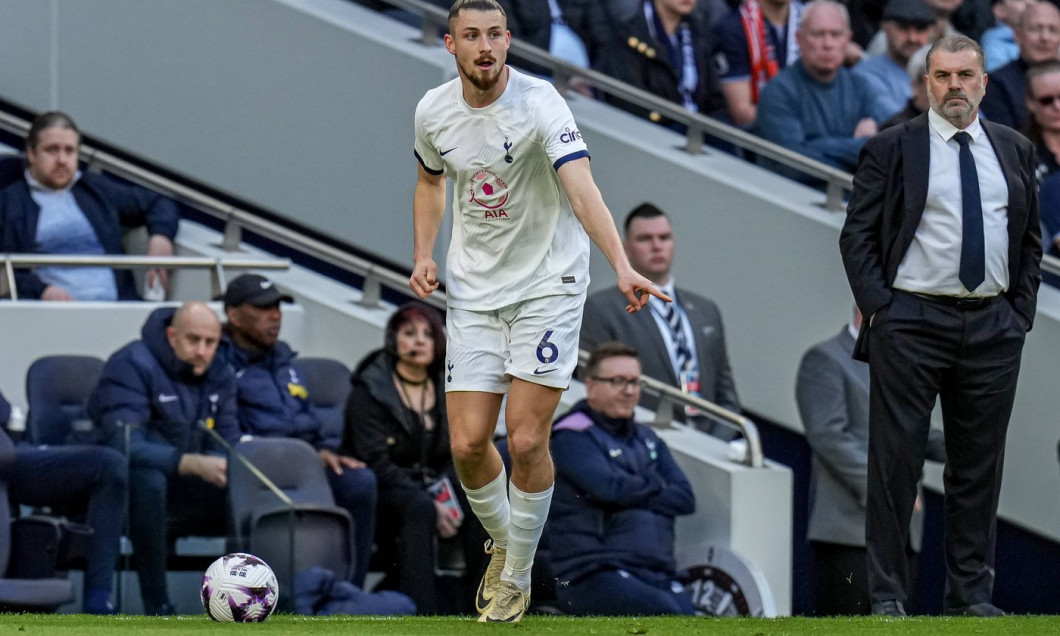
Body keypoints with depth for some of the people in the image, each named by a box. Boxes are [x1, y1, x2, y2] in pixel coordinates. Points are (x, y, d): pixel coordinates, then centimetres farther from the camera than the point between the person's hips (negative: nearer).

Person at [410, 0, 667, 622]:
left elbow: (582, 190, -33)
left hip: (547, 284, -4)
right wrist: (424, 254, 3)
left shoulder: (540, 103, -20)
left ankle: (518, 578, 12)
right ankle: (502, 543, 26)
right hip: (473, 290, 4)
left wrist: (623, 266, -47)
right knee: (468, 443, -4)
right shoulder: (434, 111, -3)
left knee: (527, 440, -9)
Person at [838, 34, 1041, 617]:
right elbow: (857, 235, 0)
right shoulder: (892, 149, 1)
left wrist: (1021, 311, 6)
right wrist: (879, 308, -9)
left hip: (993, 327, 4)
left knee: (979, 463, 7)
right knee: (896, 459, -3)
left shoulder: (1014, 151, 12)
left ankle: (971, 593, 13)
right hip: (911, 322, -3)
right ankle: (887, 594, 1)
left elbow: (1032, 238, 16)